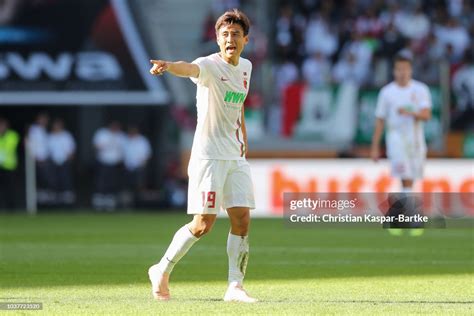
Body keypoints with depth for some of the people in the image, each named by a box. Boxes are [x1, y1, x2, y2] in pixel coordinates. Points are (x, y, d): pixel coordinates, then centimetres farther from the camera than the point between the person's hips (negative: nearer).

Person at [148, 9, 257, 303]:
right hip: (209, 155, -7)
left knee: (242, 219, -1)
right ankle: (162, 270, 11)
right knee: (204, 223, -7)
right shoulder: (210, 65, -14)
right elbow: (190, 69, -38)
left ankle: (235, 286, 4)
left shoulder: (245, 67, 9)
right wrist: (169, 66, -60)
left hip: (235, 157, 7)